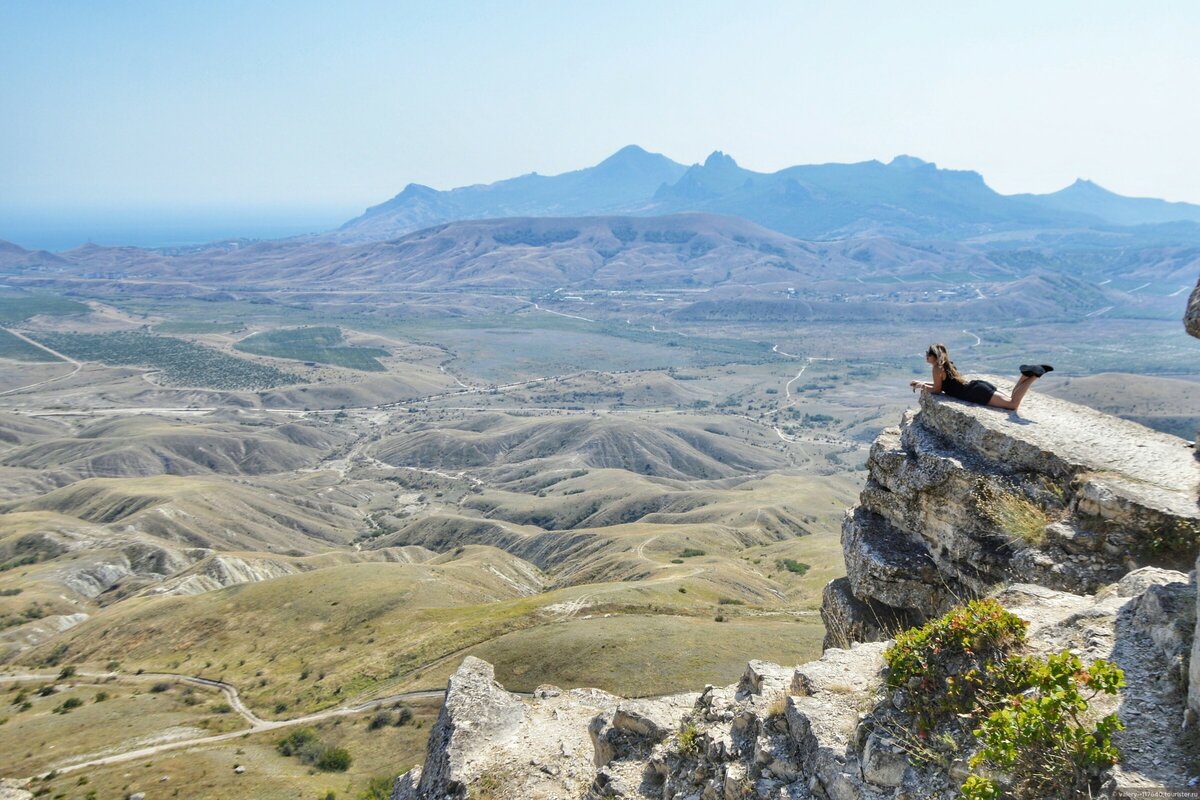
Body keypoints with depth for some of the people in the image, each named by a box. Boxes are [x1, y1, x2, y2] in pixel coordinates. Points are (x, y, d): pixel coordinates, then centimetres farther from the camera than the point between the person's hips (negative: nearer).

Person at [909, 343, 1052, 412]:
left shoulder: (937, 368, -6)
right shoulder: (947, 365, 22)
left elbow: (937, 390, -1)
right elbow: (943, 384, 35)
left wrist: (922, 387, 14)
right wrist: (922, 383, 33)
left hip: (977, 392, -9)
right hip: (979, 385, 9)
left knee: (1013, 404, -16)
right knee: (1011, 400, 13)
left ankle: (1033, 376, -22)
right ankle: (1027, 374, 0)